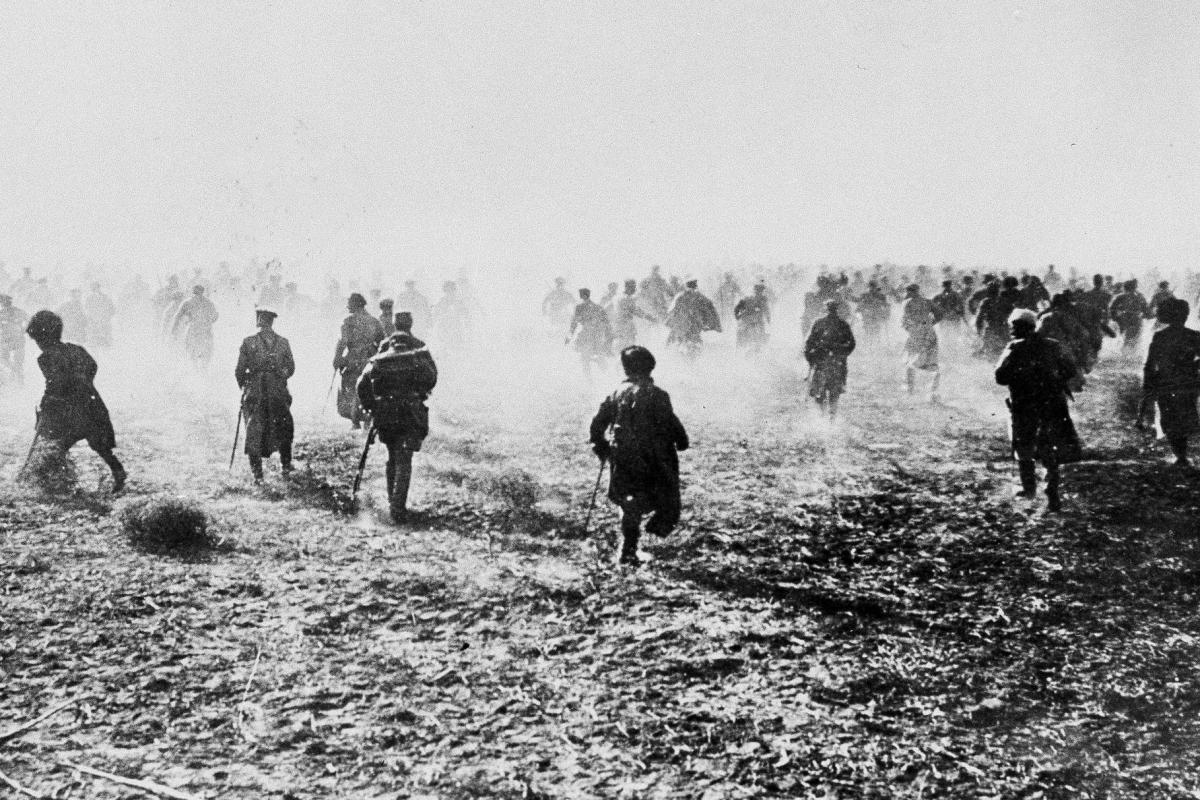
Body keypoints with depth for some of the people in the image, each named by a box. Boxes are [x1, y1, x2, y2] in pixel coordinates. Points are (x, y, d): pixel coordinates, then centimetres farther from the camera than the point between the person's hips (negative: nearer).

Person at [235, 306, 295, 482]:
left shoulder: (248, 342, -8)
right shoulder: (283, 343, -2)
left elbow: (239, 371, -5)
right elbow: (291, 369, 4)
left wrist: (243, 386, 14)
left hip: (255, 394, -2)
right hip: (279, 393, 2)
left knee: (254, 431, 7)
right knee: (283, 428, 20)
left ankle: (257, 473, 3)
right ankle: (286, 465, 27)